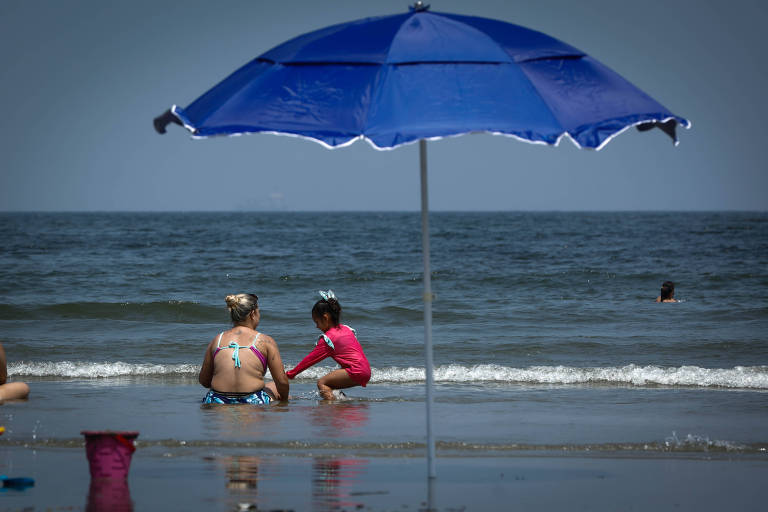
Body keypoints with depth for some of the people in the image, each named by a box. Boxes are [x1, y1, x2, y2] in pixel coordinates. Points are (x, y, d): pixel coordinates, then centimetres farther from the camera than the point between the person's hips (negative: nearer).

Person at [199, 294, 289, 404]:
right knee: (274, 387, 30)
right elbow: (282, 382, -1)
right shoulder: (265, 341, -1)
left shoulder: (216, 340, 8)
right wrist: (284, 399, 20)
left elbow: (203, 380, 14)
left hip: (217, 403, 2)